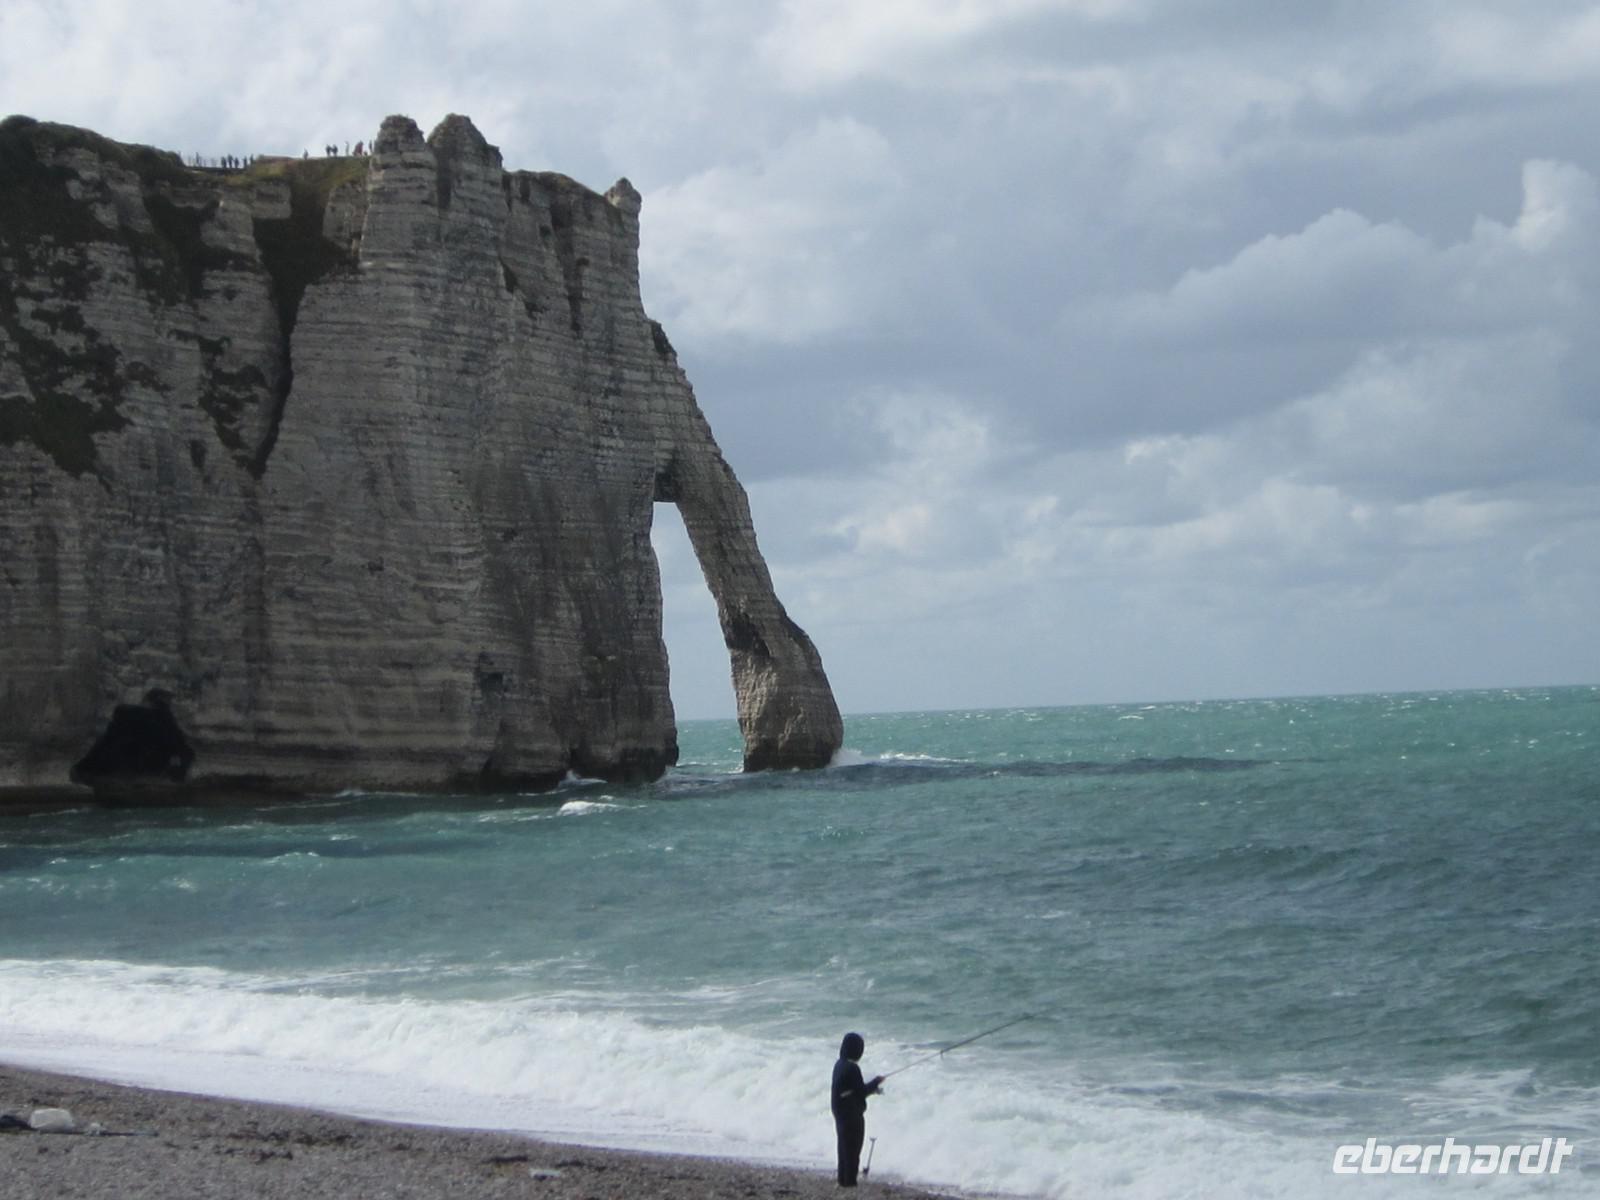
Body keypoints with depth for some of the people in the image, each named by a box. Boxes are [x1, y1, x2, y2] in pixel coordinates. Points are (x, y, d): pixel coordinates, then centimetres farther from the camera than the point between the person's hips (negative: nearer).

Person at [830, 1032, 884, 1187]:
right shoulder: (852, 1068, -23)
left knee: (844, 1146, 18)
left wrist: (872, 1088, 14)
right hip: (852, 1115, -9)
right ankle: (849, 1181, 5)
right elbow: (861, 1091, -18)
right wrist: (876, 1082, -3)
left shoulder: (839, 1065, 6)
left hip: (840, 1113, 9)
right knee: (853, 1148, 0)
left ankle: (843, 1179, 25)